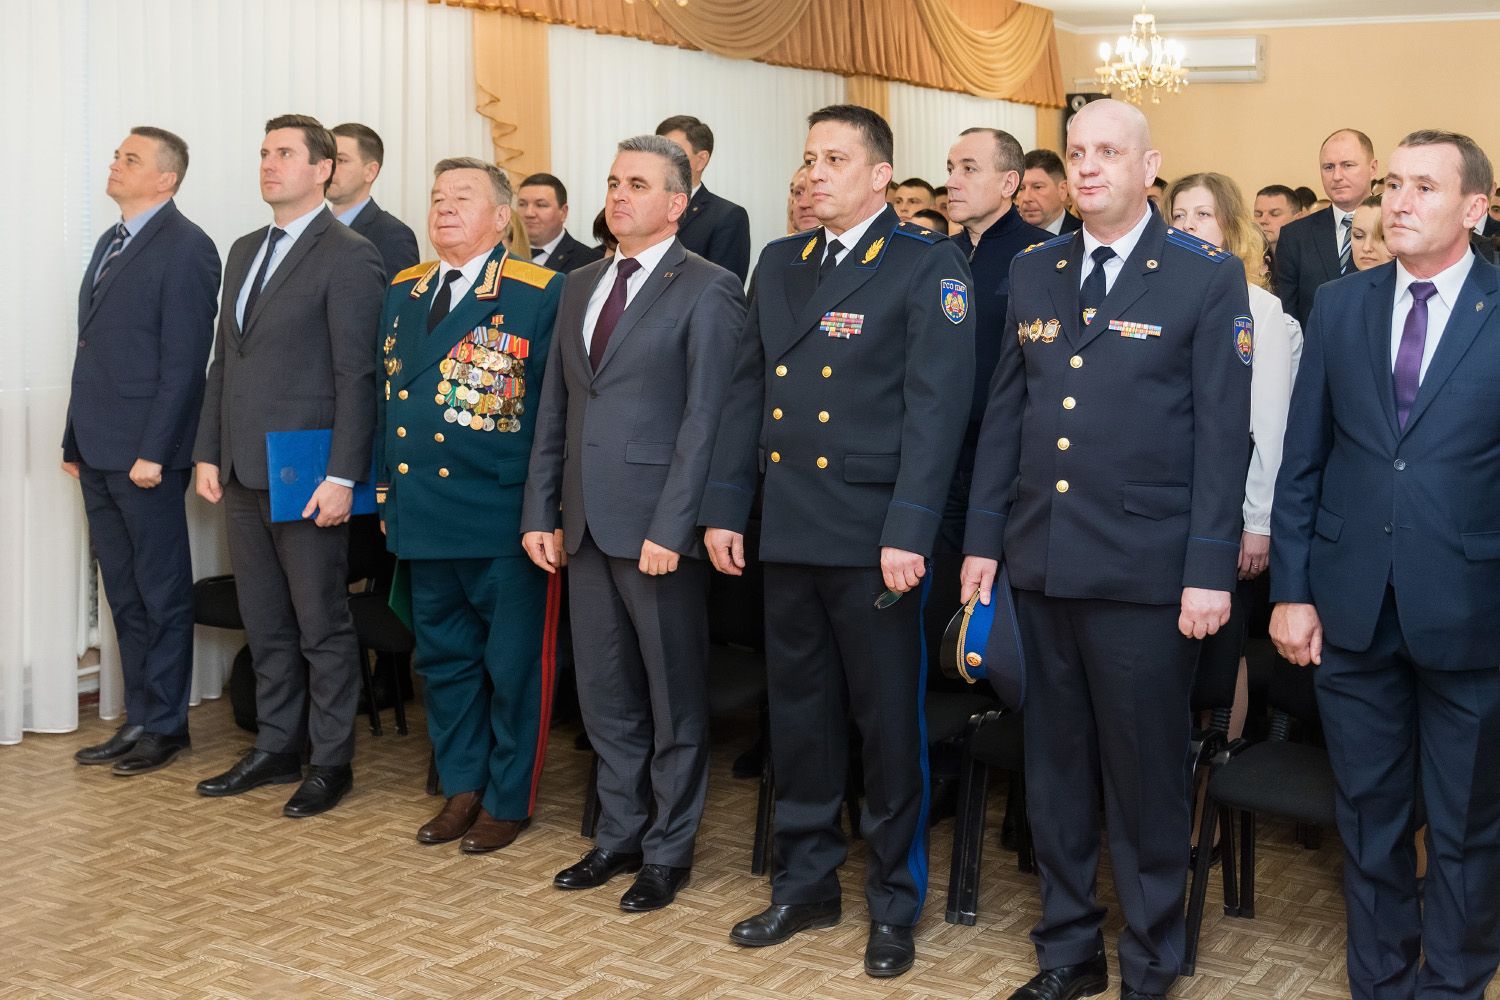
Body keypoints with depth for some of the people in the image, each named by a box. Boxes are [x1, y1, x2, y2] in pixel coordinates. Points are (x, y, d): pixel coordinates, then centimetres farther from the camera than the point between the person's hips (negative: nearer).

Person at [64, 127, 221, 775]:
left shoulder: (185, 249, -11)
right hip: (100, 454, 9)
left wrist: (152, 453, -19)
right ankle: (139, 720, 22)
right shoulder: (111, 243, 17)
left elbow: (183, 361, -16)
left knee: (162, 595, 3)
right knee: (124, 596, 13)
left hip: (146, 455, -9)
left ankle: (165, 725, 13)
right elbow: (92, 351, 18)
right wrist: (74, 440, 15)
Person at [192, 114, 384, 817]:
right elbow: (224, 360, 18)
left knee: (322, 626, 3)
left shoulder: (349, 256, -9)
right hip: (244, 471, 8)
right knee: (265, 625, 15)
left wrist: (342, 476, -18)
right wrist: (209, 453, 12)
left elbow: (356, 375, -14)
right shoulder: (245, 251, 16)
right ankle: (276, 750, 27)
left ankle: (332, 763, 15)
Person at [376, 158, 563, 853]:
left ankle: (508, 800, 21)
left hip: (506, 520, -6)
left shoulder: (540, 295, -8)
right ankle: (461, 788, 31)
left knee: (513, 666, 5)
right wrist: (387, 495, 12)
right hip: (423, 520, 6)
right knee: (443, 659, 16)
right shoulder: (403, 292, 12)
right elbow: (386, 400, 16)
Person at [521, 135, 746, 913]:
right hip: (587, 521, 7)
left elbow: (706, 419, -13)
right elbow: (555, 407, 15)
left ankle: (668, 851, 20)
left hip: (657, 526, -6)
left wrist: (672, 526, -18)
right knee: (603, 693, 14)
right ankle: (619, 835, 29)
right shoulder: (580, 286, 15)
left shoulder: (707, 291, -7)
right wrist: (541, 512, 8)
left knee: (673, 696, 7)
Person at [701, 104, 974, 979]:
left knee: (888, 722, 5)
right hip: (787, 529, 6)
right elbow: (748, 391, 14)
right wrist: (726, 506, 9)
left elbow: (937, 406, -13)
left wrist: (908, 533, -19)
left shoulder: (928, 266, -5)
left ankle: (896, 902, 21)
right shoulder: (780, 263, 13)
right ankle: (805, 883, 29)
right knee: (798, 713, 14)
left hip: (871, 534, -5)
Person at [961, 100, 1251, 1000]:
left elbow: (1222, 432, -7)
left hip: (1145, 570, -4)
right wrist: (984, 538, 9)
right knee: (1055, 766, 14)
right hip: (1041, 562, 5)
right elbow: (1005, 412, 12)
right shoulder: (1033, 273, 11)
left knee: (1145, 774, 6)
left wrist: (1210, 569, -11)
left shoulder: (1208, 279, -3)